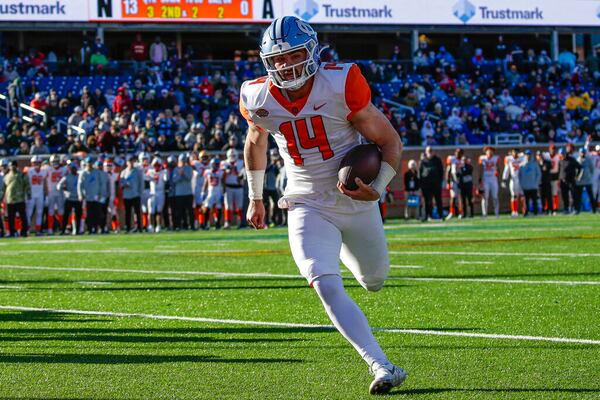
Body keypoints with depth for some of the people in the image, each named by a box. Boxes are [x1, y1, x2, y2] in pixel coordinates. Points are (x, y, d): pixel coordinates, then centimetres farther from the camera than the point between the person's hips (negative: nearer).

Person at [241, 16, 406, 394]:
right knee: (327, 288, -22)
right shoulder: (258, 98, -9)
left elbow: (390, 141, -11)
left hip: (357, 203, 0)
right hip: (308, 206, 0)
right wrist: (256, 198, 23)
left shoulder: (340, 85, -20)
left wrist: (378, 189, -27)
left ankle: (341, 248, 54)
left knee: (375, 281, 18)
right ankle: (381, 366, -22)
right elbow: (255, 143, 15)